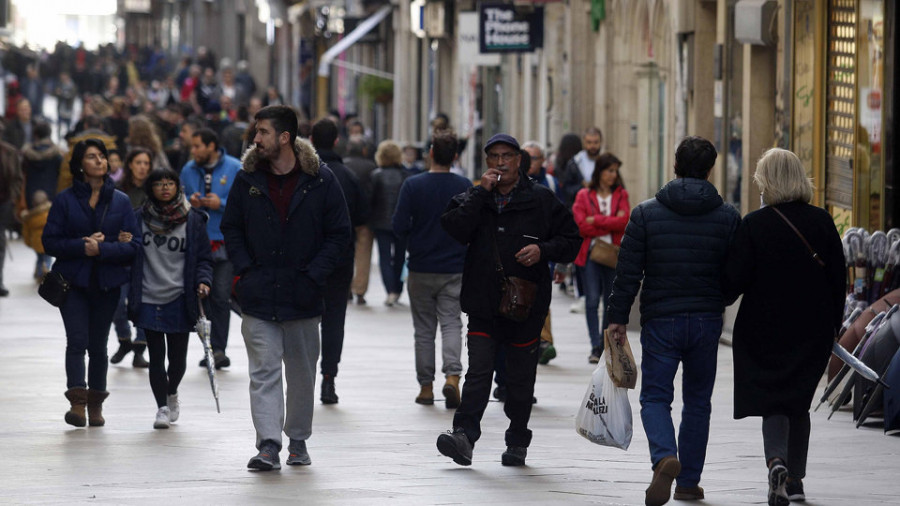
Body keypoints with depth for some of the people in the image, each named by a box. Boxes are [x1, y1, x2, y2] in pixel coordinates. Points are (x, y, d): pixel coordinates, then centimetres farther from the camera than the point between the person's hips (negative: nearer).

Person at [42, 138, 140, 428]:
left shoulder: (121, 201, 3)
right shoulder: (65, 200, 0)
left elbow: (132, 245, -1)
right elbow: (50, 242, -2)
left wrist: (102, 248, -16)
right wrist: (82, 246, -16)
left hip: (107, 284, 2)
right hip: (73, 283, -2)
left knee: (98, 345, 10)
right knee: (77, 341, -14)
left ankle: (96, 405, 20)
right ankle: (77, 402, -21)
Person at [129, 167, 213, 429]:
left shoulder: (192, 220, 2)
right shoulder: (139, 218, 3)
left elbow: (203, 258, 6)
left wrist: (203, 281, -9)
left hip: (179, 299, 0)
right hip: (148, 299, 0)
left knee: (178, 358, 5)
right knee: (156, 356, 0)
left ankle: (172, 393, 35)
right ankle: (162, 408, 13)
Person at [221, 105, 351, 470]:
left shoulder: (320, 180, -3)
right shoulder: (248, 179, 3)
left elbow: (339, 234, 0)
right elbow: (231, 228, 10)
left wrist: (313, 275, -9)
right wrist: (245, 271, -4)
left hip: (302, 297, 0)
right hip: (259, 296, 0)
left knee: (302, 373, 11)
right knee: (264, 371, -8)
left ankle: (298, 440, 25)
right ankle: (268, 445, -14)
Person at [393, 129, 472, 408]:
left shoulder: (412, 185, -9)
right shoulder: (465, 187, -5)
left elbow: (399, 225, -11)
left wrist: (413, 245, 9)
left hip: (421, 269, 0)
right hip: (455, 268, 0)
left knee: (424, 328, 9)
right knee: (451, 324, 4)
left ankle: (426, 387, 13)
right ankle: (452, 376, -17)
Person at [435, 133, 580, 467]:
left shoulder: (541, 200, 5)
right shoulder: (473, 199, 8)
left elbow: (571, 240, 7)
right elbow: (454, 229, -10)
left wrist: (544, 250, -11)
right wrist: (481, 193, -12)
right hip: (483, 304, 0)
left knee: (521, 377, 7)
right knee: (478, 371, -12)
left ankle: (517, 442, 18)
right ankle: (464, 435, -21)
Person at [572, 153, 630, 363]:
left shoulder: (620, 195, 10)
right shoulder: (584, 196, 4)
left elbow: (624, 221, -6)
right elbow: (581, 226, -7)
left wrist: (596, 220, -9)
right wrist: (611, 224, -7)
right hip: (591, 252, -2)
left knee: (611, 302, 5)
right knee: (592, 300, -9)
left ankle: (606, 345, 15)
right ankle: (595, 347, -9)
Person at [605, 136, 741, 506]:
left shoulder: (646, 214, -4)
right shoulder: (727, 217, 0)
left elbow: (628, 272, -5)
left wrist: (617, 318, 2)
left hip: (661, 322, -2)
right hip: (707, 321, 2)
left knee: (655, 397, 3)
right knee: (697, 400, 14)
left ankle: (665, 458, -25)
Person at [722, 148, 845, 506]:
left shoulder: (753, 225, -10)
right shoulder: (822, 222, -1)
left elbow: (735, 279, -12)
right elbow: (838, 278, 2)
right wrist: (833, 326, 13)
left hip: (765, 329, -3)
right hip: (813, 331, 3)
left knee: (771, 401, 3)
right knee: (799, 403, 17)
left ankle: (777, 461, -23)